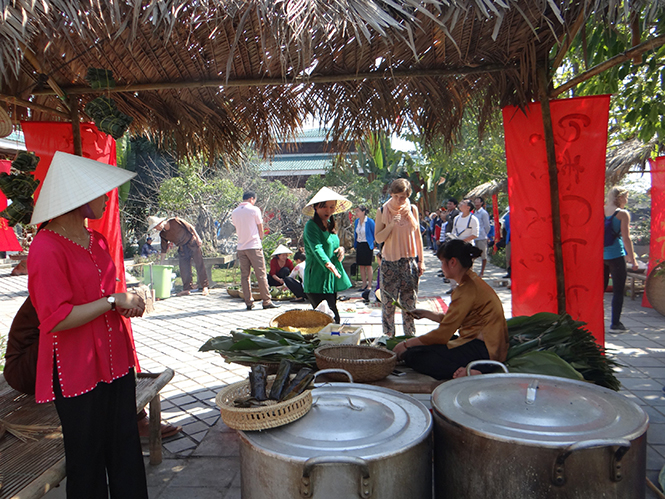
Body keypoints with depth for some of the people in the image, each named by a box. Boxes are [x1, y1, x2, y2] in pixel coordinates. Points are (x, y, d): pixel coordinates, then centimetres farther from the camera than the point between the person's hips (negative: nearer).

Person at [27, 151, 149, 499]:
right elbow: (56, 319, -21)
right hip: (78, 369, -8)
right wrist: (113, 301, -17)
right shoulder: (47, 248, -16)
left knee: (126, 448, 15)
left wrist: (126, 301, 5)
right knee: (88, 456, 8)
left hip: (114, 360, 8)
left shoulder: (97, 241, 11)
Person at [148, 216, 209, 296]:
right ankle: (187, 289, 7)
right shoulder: (163, 234, -1)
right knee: (184, 269, -1)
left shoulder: (175, 221, -15)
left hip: (192, 243, -5)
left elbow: (190, 227, -8)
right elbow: (163, 250, 5)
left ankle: (205, 287, -4)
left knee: (199, 265, -6)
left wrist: (197, 238, -10)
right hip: (182, 249, 5)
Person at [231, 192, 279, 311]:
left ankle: (249, 302, 7)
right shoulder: (254, 209, -4)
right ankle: (266, 301, 0)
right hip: (254, 246, -5)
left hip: (241, 247, 5)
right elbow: (261, 229, 1)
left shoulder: (234, 212, 11)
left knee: (244, 276, 6)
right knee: (261, 274, -2)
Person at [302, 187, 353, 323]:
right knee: (333, 320, -13)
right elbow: (316, 248, -27)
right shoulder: (311, 225, -11)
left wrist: (341, 249, 5)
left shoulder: (330, 225, 15)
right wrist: (328, 264, -44)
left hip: (332, 279, 9)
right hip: (318, 279, -9)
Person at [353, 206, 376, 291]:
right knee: (361, 266, 7)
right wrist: (355, 245, 15)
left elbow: (375, 233, -3)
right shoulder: (356, 221, 7)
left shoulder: (370, 222, -12)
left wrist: (375, 243, 0)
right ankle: (364, 284, 16)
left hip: (367, 245, -6)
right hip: (359, 245, 6)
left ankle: (369, 285, 8)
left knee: (368, 266, 0)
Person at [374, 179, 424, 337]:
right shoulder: (382, 211, 0)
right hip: (389, 262, -1)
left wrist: (421, 261, 9)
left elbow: (417, 235, 12)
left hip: (410, 261, 1)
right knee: (388, 303, 0)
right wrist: (391, 225, -18)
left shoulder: (412, 209, 5)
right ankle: (388, 337, 11)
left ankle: (410, 337, 15)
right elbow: (378, 238, -2)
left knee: (409, 302, 5)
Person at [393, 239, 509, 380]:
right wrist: (428, 314, 23)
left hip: (482, 350, -11)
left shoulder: (468, 288, -18)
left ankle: (468, 372, -19)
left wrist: (407, 344, -6)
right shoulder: (472, 281, 13)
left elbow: (443, 334, -16)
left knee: (412, 355, -14)